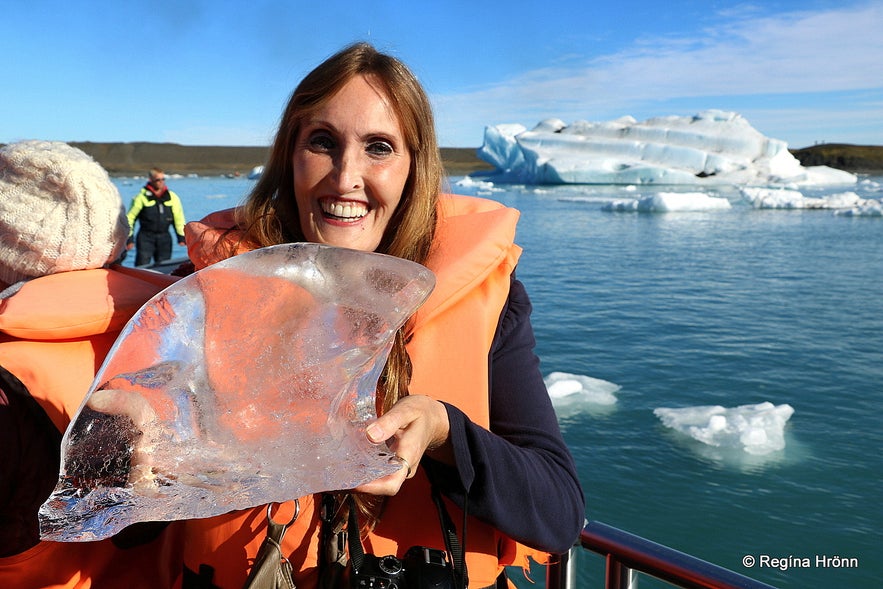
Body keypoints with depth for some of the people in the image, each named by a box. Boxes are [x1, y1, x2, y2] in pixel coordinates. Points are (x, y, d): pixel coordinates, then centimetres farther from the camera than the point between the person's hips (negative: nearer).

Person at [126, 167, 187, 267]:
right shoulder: (141, 197, -5)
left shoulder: (172, 197, 5)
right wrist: (129, 238, -2)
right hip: (146, 237, -3)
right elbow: (130, 217, 0)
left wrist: (181, 237, 6)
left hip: (164, 238, 3)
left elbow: (179, 217, 12)